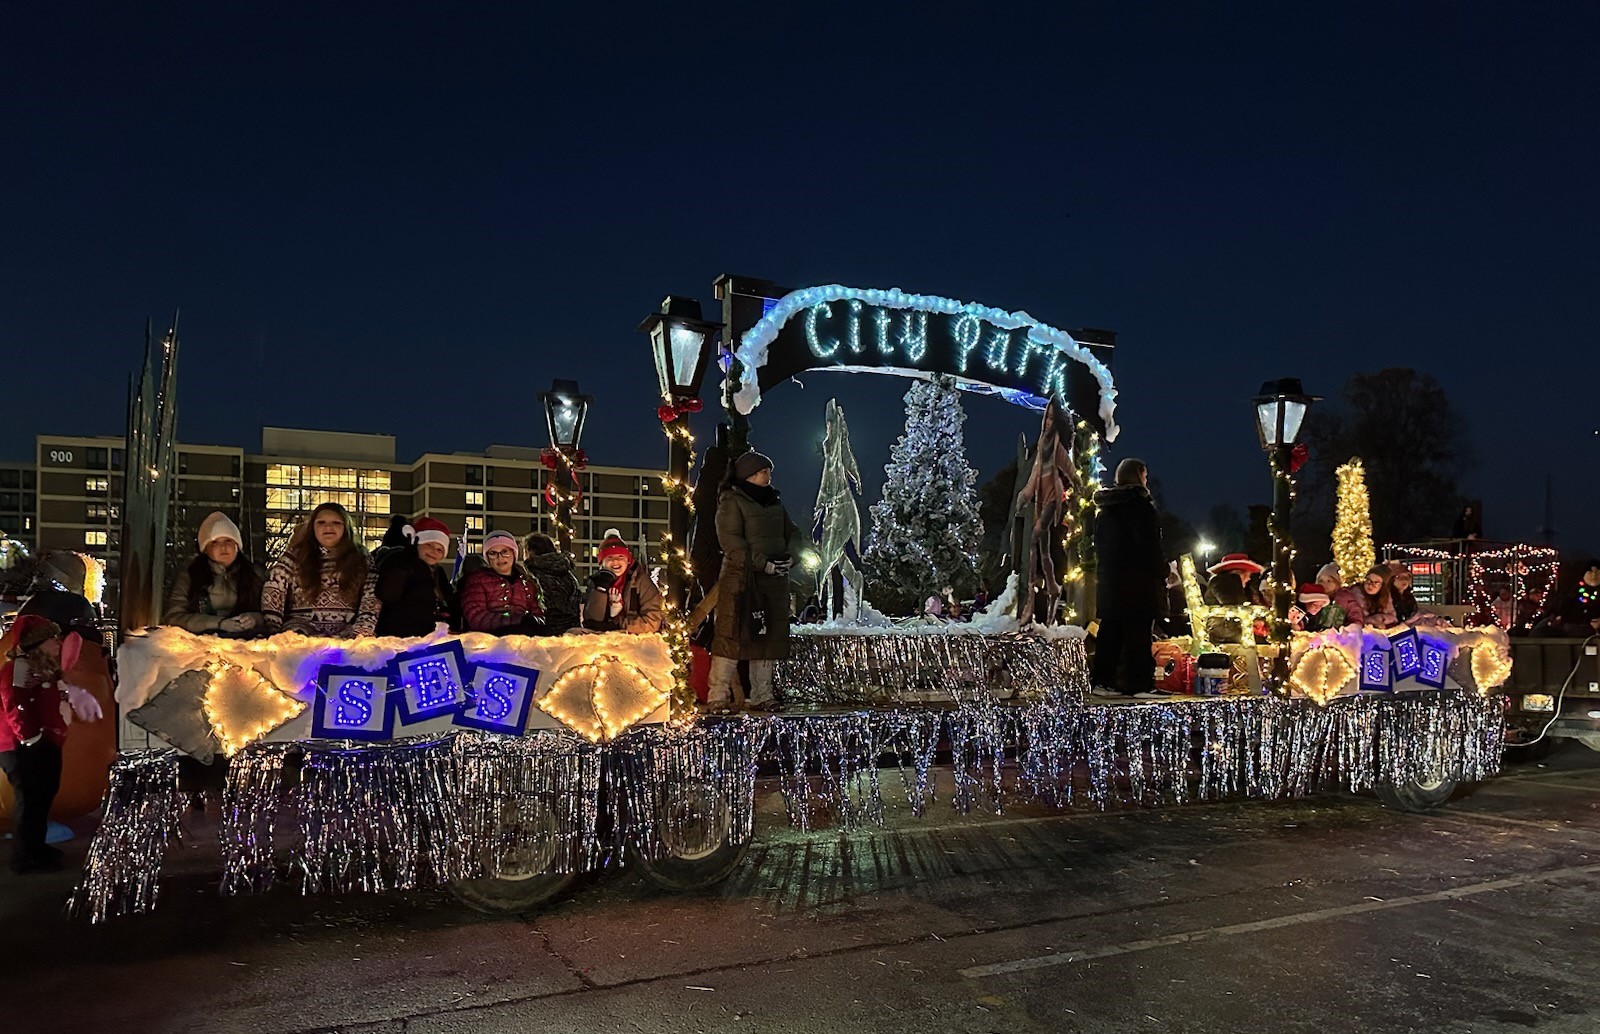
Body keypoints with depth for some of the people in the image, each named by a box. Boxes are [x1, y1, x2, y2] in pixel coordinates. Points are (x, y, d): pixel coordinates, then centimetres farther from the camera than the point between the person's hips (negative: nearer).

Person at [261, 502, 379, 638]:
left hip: (345, 630, -1)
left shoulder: (359, 561, 12)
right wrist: (273, 630, -12)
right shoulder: (295, 556, 12)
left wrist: (361, 632, -13)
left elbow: (370, 600, 4)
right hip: (301, 626, 1)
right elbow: (272, 594, 2)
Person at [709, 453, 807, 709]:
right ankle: (718, 695, -4)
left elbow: (792, 533, 19)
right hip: (741, 577, -7)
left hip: (775, 580, 7)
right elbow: (730, 540, -14)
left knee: (770, 636, 7)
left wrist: (790, 556, -3)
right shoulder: (732, 501, -4)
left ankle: (762, 695, 15)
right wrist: (762, 563, -19)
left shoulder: (775, 502, 18)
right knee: (733, 634, -8)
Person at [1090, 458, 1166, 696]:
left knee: (1110, 630, 11)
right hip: (1138, 580, -8)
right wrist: (1162, 573, -6)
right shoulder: (1140, 504, -11)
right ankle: (1137, 683, -6)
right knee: (1137, 631, -6)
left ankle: (1101, 678, 13)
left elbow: (1098, 543, 18)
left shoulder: (1105, 507, 13)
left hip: (1109, 578, 8)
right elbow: (1150, 544, -14)